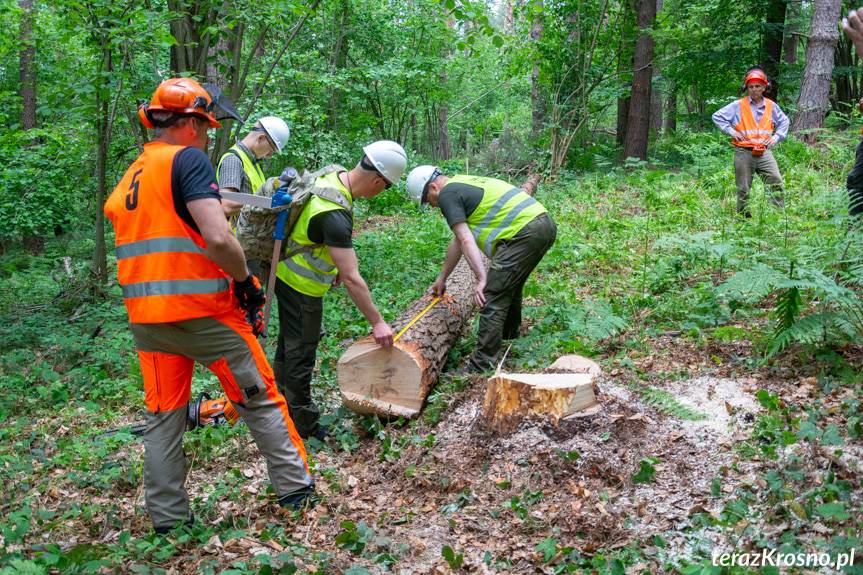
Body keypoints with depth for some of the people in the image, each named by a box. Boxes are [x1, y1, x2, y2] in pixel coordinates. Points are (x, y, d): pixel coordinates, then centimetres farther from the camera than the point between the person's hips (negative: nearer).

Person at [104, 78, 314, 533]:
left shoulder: (129, 178, 13)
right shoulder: (188, 159, -12)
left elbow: (148, 243, 15)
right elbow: (218, 238, -24)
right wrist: (246, 280, -9)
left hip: (145, 317, 7)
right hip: (203, 311, -7)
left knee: (163, 417, 15)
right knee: (261, 400, 10)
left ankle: (166, 518, 20)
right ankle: (295, 488, 20)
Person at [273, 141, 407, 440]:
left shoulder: (334, 173, -8)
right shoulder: (334, 215, -35)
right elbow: (352, 279, -31)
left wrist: (334, 262, 16)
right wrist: (378, 323, -25)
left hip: (287, 274, 10)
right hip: (301, 287, -10)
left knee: (288, 346, 22)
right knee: (301, 355, 3)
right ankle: (303, 425, 17)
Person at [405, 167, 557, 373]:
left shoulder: (447, 194, 0)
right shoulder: (464, 183, 29)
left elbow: (466, 240, -12)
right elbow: (459, 241, 35)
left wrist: (482, 279, -17)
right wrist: (442, 277, 40)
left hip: (524, 232, -10)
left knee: (492, 299, -7)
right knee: (510, 288, 27)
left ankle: (480, 368, -7)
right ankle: (508, 342, 43)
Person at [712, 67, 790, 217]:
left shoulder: (771, 106, 10)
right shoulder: (738, 105, 1)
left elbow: (784, 121, 25)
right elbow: (717, 116, 3)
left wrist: (776, 137, 10)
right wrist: (731, 131, -4)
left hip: (764, 152, 2)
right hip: (744, 153, -2)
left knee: (776, 183, -12)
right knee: (743, 189, 4)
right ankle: (743, 217, 15)